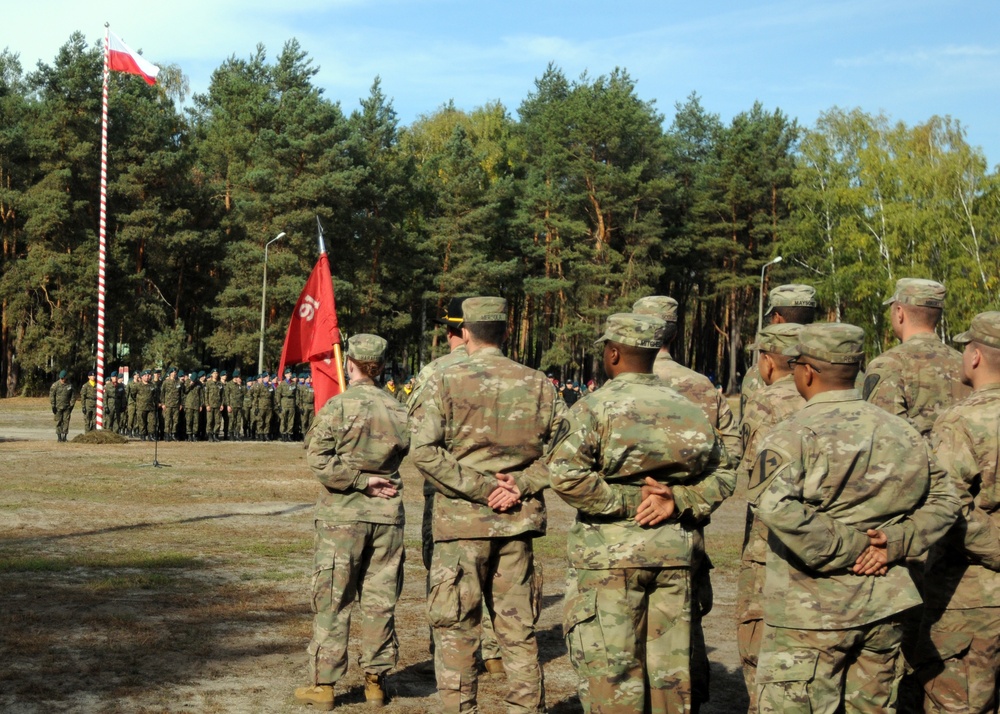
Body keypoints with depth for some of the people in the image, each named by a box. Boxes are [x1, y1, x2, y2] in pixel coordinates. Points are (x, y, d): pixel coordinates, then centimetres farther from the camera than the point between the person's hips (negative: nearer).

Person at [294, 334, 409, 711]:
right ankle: (376, 680, 14)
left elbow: (318, 459, -15)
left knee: (332, 601, 2)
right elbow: (402, 453, 11)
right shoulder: (397, 410, 2)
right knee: (380, 601, 9)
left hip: (343, 514, -4)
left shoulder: (339, 406, -10)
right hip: (387, 514, 4)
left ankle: (323, 684, 5)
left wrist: (361, 481, -10)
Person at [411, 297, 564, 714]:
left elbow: (423, 450, -12)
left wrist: (479, 487, -11)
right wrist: (520, 484, -4)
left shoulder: (446, 382, -5)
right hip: (519, 520, 3)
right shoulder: (539, 385, 5)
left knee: (455, 628, 4)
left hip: (461, 519, -3)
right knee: (518, 627, 12)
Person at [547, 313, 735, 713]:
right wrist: (677, 500, -2)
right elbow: (721, 476, 9)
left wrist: (625, 501, -12)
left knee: (611, 669, 1)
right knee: (670, 665, 12)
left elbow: (565, 474, -18)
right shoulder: (688, 410, 8)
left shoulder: (596, 407, -8)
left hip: (610, 556, -5)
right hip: (674, 555, 5)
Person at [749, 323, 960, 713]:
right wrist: (896, 541, 0)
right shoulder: (901, 433, 8)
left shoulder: (793, 435, -12)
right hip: (884, 610, 6)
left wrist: (842, 549, -19)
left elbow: (775, 505, -28)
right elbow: (943, 499, 11)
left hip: (810, 612, -6)